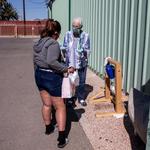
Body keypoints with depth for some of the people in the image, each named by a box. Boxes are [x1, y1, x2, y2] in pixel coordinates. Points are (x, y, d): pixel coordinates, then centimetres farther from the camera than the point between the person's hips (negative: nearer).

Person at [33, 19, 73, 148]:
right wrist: (66, 69, -22)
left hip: (39, 75, 8)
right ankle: (62, 138, 6)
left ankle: (48, 128, 41)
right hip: (51, 77, -8)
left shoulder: (39, 43, 8)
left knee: (46, 104, 23)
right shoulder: (53, 43, -18)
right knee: (60, 107, 3)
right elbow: (51, 61, -31)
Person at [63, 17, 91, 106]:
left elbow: (88, 50, -5)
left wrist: (83, 51, -23)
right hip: (70, 62, 1)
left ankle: (81, 98, 30)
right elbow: (65, 47, 1)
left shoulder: (85, 36, -9)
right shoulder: (68, 34, -4)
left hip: (82, 63, -1)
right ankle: (70, 98, 29)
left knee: (82, 81, 11)